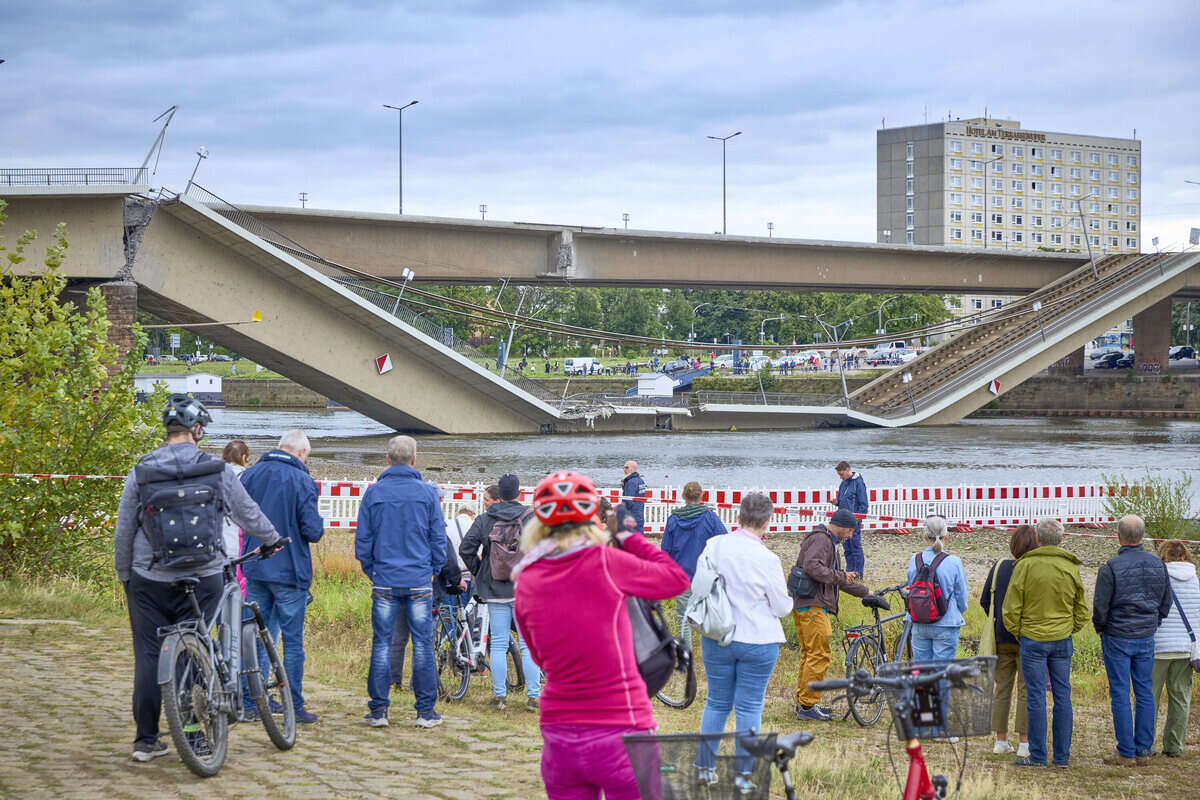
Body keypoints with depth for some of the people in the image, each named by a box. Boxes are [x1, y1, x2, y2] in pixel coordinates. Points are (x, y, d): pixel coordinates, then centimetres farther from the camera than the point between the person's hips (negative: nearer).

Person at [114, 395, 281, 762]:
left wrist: (125, 578, 17)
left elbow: (123, 532, 5)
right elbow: (248, 513, 8)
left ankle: (146, 740, 9)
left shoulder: (141, 472, 1)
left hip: (149, 580, 1)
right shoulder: (216, 470, -3)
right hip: (202, 578, -1)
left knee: (148, 658, 6)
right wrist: (272, 539, 28)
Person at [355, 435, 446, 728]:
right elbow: (438, 537, 2)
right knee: (423, 644, 4)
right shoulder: (428, 493, -1)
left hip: (385, 581, 1)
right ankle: (425, 710, 6)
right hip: (419, 580, -1)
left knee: (381, 644, 5)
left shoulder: (374, 492, 1)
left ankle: (378, 709, 5)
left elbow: (363, 539, 4)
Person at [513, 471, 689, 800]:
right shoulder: (606, 563, -8)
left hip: (559, 739, 4)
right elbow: (677, 578, 7)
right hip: (619, 735, -4)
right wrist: (630, 539, 17)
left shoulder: (527, 582, 3)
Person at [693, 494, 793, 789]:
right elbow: (782, 606, -9)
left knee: (717, 703, 16)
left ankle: (706, 769, 21)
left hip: (716, 639, 4)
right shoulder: (767, 559, -18)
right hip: (757, 641, -4)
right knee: (749, 707, 6)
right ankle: (742, 774, 10)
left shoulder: (714, 546, -7)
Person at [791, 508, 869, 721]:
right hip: (811, 606, -11)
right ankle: (807, 706, -10)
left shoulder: (829, 542, 24)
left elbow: (839, 579, 30)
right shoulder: (820, 539, -10)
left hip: (810, 606, 11)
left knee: (809, 654, 14)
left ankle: (803, 702, 19)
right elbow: (812, 567, -27)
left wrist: (865, 592, 27)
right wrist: (840, 576, -20)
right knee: (819, 655, -11)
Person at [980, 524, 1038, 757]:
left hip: (1002, 638, 4)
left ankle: (1001, 740, 14)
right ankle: (1024, 743, 1)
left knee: (1002, 689, 11)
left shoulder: (999, 567, 1)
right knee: (1027, 690, 2)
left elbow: (985, 600, 4)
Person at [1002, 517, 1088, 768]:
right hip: (1062, 641, 4)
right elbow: (1082, 609, 10)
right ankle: (1062, 755, 10)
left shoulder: (1025, 566, -9)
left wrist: (1017, 633, 7)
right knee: (1062, 696, 7)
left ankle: (1037, 755, 1)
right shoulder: (1071, 568, 3)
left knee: (1036, 697, 0)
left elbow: (1011, 608, -7)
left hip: (1033, 639, -3)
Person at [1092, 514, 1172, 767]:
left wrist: (1100, 628, 7)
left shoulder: (1111, 568, -15)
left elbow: (1100, 607, -12)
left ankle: (1126, 752, 1)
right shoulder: (1158, 565, 1)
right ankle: (1143, 751, 10)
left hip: (1117, 637, -4)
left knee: (1120, 694, 0)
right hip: (1147, 637, 4)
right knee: (1145, 693, 8)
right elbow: (1166, 603, 9)